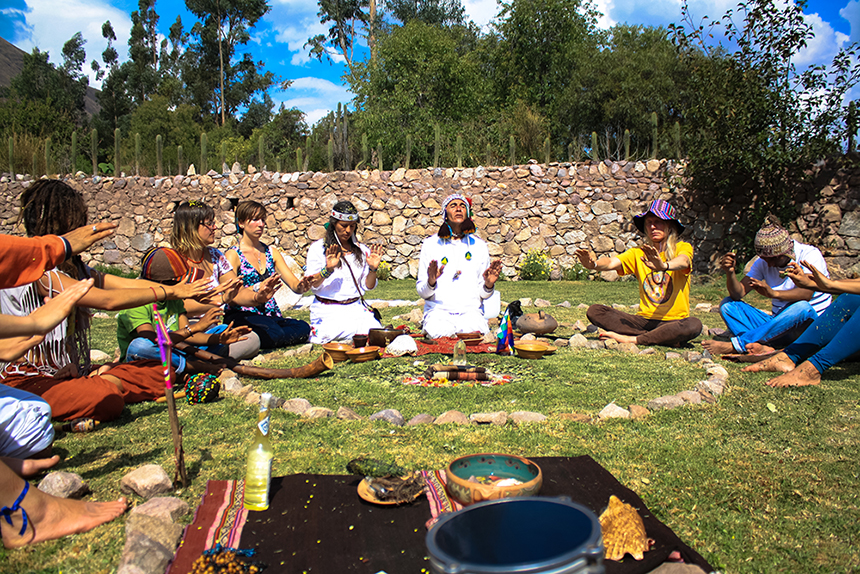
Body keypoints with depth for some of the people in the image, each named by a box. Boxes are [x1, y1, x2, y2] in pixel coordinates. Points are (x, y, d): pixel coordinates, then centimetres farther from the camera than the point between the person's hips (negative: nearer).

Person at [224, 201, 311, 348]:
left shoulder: (272, 253, 16)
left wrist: (301, 286, -19)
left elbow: (294, 284, 7)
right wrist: (259, 288, -31)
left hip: (271, 316, 6)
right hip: (243, 315, -6)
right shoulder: (233, 255, -1)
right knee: (273, 333, -37)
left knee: (303, 328, -25)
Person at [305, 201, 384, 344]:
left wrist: (373, 269, -7)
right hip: (327, 310, -3)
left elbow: (367, 286, 11)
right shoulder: (318, 248, 1)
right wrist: (328, 269, -23)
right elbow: (311, 285, -6)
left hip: (356, 308, 3)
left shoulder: (361, 250, 11)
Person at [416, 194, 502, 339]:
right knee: (441, 335, -32)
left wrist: (488, 285, -9)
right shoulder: (430, 244, 10)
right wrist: (430, 282, -16)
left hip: (470, 311, 2)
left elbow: (483, 294, 14)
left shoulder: (479, 245, 15)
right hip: (438, 311, -1)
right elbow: (422, 292, 6)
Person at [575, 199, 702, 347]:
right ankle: (663, 338, -19)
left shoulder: (683, 248, 0)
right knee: (594, 311, -15)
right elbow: (612, 263, -11)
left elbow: (684, 262, -25)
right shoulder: (638, 253, 8)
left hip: (674, 322, -3)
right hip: (644, 320, 3)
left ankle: (632, 339, -24)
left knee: (694, 325, -36)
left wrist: (664, 265, -49)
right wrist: (593, 264, -36)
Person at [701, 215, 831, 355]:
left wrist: (774, 293, -44)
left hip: (808, 323, -4)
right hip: (778, 324, 5)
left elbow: (807, 293, -28)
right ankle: (761, 348, -40)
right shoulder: (763, 263, 2)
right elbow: (738, 293, -7)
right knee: (727, 304, -12)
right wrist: (730, 273, -26)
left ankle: (735, 345, -39)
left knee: (802, 308, -39)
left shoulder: (810, 254, -10)